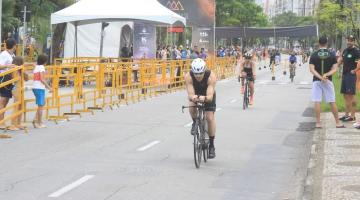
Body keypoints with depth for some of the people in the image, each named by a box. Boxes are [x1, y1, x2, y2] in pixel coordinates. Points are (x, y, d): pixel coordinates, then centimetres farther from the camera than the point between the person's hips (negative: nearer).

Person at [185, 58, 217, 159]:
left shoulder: (211, 76, -37)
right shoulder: (188, 76, -33)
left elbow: (210, 96, -43)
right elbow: (190, 94, -39)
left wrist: (204, 98, -65)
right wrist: (193, 97, -62)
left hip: (208, 96, -1)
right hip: (195, 94, 1)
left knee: (210, 118, -12)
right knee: (191, 106, -32)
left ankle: (211, 145, 3)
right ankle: (195, 123, 0)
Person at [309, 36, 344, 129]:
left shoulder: (314, 55, -2)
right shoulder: (332, 55, 0)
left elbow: (311, 69, -10)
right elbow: (335, 69, -6)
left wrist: (320, 77, -16)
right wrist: (326, 75, -15)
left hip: (316, 81, -1)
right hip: (328, 81, 1)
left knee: (317, 102, 1)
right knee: (332, 102, 6)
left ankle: (318, 123, -1)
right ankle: (338, 123, 11)